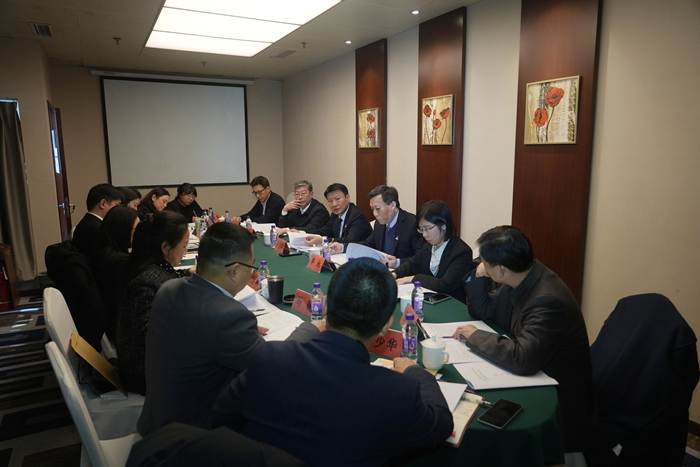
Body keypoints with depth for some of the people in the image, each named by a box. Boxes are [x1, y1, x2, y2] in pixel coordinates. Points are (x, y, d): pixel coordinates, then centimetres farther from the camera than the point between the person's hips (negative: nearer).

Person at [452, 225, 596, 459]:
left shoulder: (548, 300, -31)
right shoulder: (518, 278, -5)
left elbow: (523, 359, -38)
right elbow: (482, 311, 7)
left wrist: (475, 336, -25)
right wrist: (478, 275, -10)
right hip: (531, 382, 8)